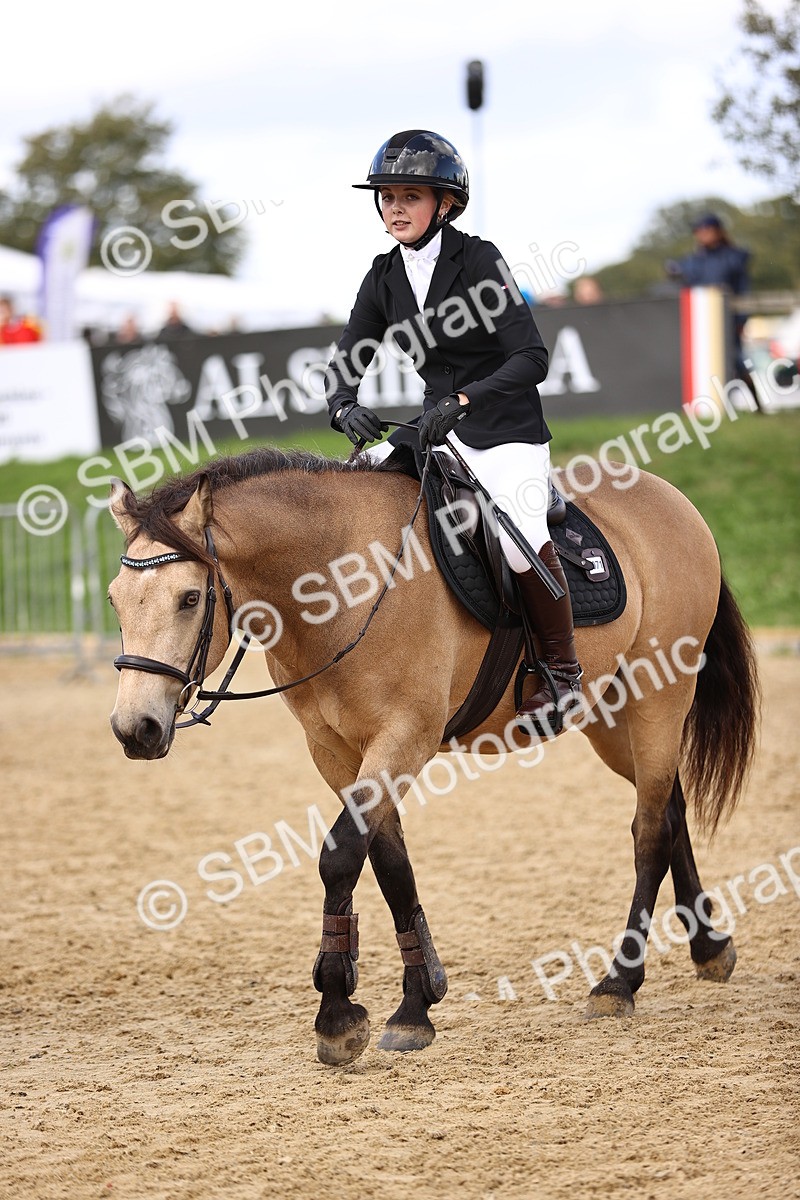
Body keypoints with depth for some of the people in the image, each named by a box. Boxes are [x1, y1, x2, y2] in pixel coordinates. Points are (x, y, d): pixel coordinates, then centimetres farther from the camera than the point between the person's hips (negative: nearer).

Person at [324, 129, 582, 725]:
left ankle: (565, 672, -12)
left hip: (508, 434, -7)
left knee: (518, 537, -31)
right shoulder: (385, 277, 5)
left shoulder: (477, 259, -13)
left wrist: (461, 400, -32)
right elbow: (347, 361, 8)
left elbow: (532, 357, -20)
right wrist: (344, 407, -16)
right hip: (439, 431, 7)